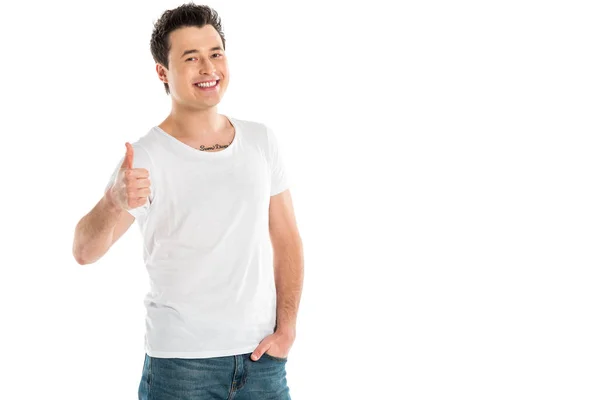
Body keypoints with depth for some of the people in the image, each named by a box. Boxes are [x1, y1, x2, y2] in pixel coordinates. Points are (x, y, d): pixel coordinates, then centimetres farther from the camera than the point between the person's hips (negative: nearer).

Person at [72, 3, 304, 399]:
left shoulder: (261, 140, 3)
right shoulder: (145, 158, -11)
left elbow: (286, 240, 9)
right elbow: (86, 251, -23)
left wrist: (286, 329, 0)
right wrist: (114, 203, -43)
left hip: (261, 357, 4)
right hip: (181, 362, -3)